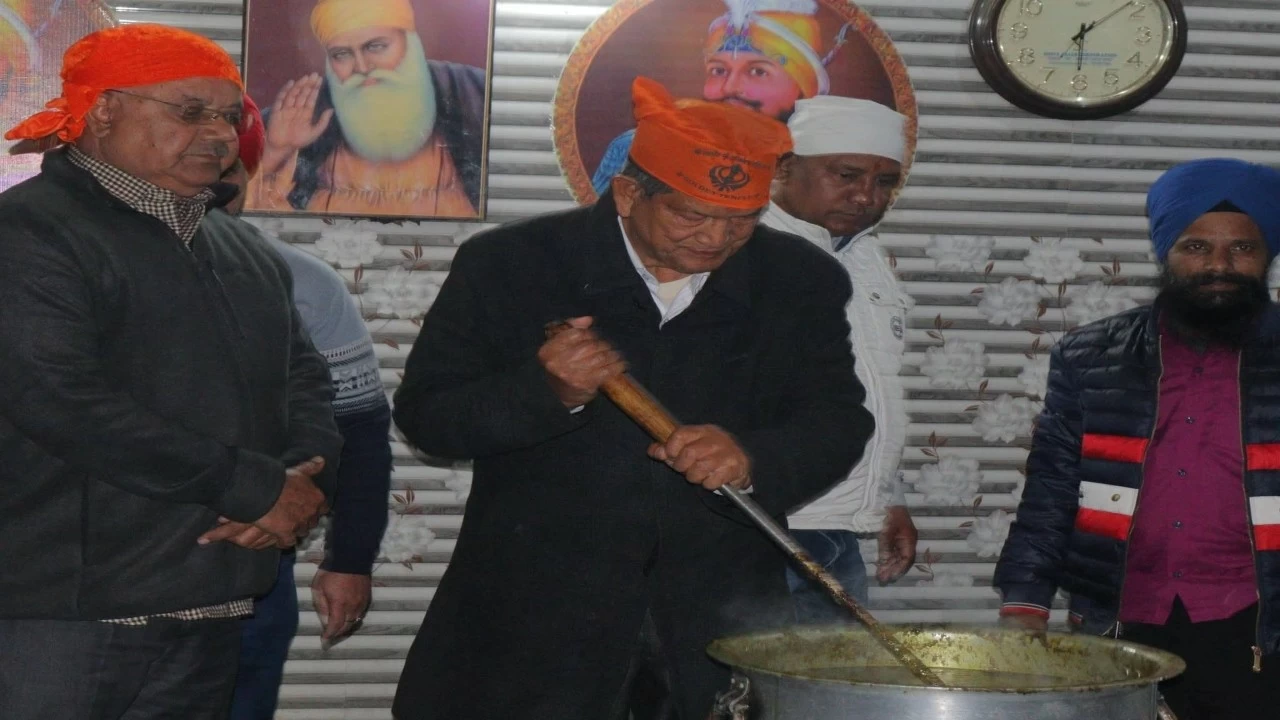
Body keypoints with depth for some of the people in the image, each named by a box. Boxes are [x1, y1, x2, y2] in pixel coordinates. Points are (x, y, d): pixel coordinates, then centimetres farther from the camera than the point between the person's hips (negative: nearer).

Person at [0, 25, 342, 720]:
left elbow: (304, 376, 18)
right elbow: (61, 401, -19)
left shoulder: (240, 247, 18)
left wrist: (306, 478, -6)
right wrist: (254, 487, -16)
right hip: (63, 614, -7)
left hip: (209, 611, 7)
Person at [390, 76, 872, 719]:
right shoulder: (508, 265, -5)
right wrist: (547, 391, -22)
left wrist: (753, 459, -21)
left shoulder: (801, 282, 2)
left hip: (721, 625, 2)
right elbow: (423, 415, -4)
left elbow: (840, 422, 1)